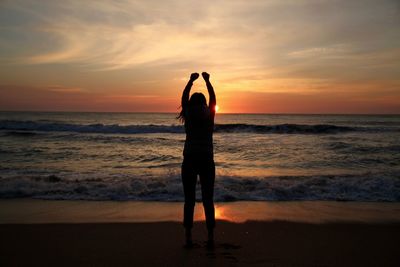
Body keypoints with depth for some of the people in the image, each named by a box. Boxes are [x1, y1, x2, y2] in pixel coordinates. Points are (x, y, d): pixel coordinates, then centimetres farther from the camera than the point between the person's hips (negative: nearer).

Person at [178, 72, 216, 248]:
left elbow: (184, 98, 13)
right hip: (207, 161, 1)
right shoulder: (210, 116, -1)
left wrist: (191, 81, 21)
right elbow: (213, 99, 15)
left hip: (189, 161, 0)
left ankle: (188, 238, 5)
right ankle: (210, 238, 8)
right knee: (208, 200, 7)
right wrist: (207, 81, 23)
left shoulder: (189, 116, -2)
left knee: (189, 200, 5)